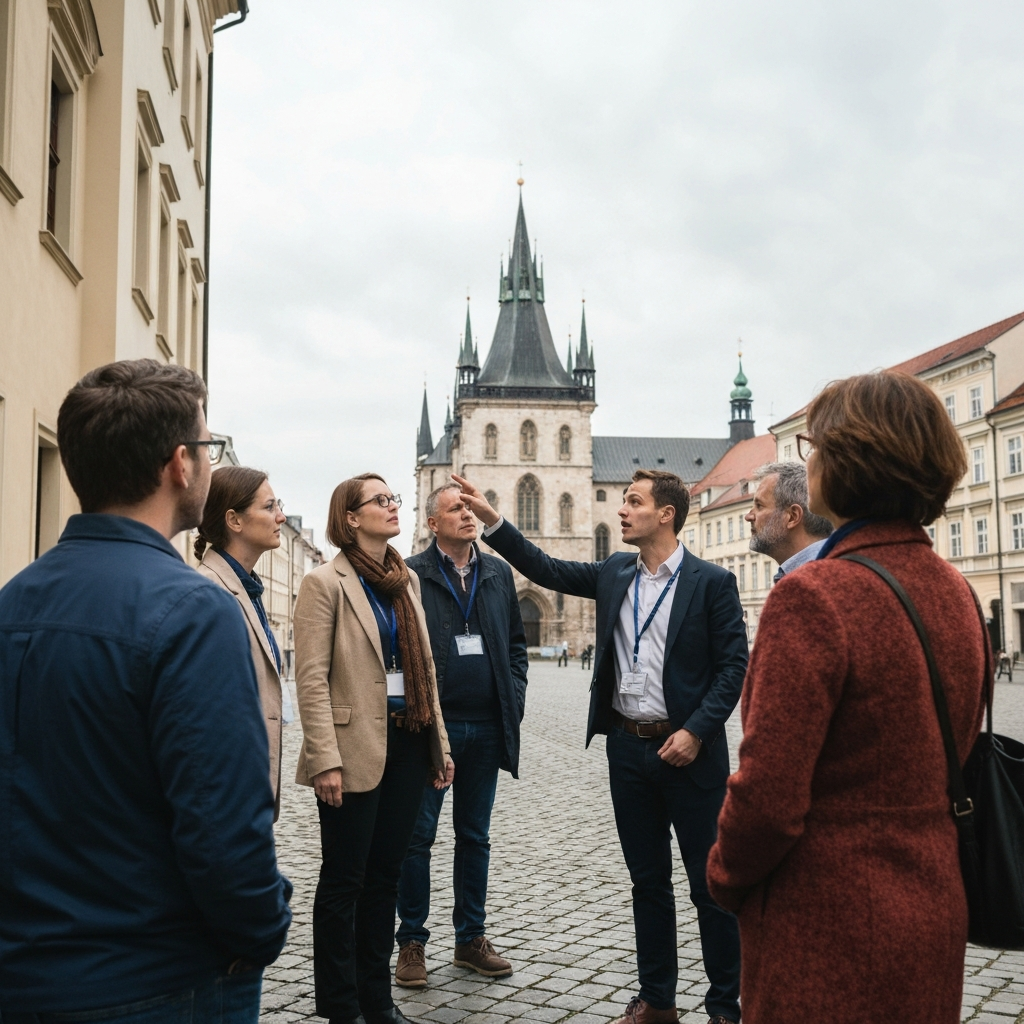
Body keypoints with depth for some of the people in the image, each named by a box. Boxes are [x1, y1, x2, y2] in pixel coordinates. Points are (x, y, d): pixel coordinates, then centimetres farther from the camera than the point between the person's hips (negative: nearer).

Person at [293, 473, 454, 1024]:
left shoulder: (407, 580, 12)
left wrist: (438, 740, 12)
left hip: (408, 744, 6)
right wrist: (325, 760, -19)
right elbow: (312, 678, -13)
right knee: (344, 881, 6)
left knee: (385, 875, 15)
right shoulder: (325, 583, -8)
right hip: (357, 749, -6)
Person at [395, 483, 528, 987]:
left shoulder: (498, 573, 9)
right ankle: (412, 941, 17)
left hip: (487, 726, 4)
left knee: (475, 836, 14)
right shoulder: (410, 574, -5)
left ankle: (471, 937, 26)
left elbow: (516, 640, 15)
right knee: (418, 835, 4)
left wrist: (515, 695, 4)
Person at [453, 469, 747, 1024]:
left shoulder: (712, 581, -8)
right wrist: (492, 519, 2)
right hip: (627, 748, 5)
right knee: (648, 880, 15)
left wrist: (695, 731, -17)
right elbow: (547, 569, 9)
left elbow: (733, 665, -9)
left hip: (687, 750, -5)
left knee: (710, 885, 5)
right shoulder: (614, 573, 8)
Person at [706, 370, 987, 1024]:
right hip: (934, 918, 8)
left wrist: (725, 876, -4)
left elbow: (769, 797, -22)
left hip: (829, 935, -7)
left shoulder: (814, 597, -23)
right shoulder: (957, 591, 2)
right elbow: (957, 755, 12)